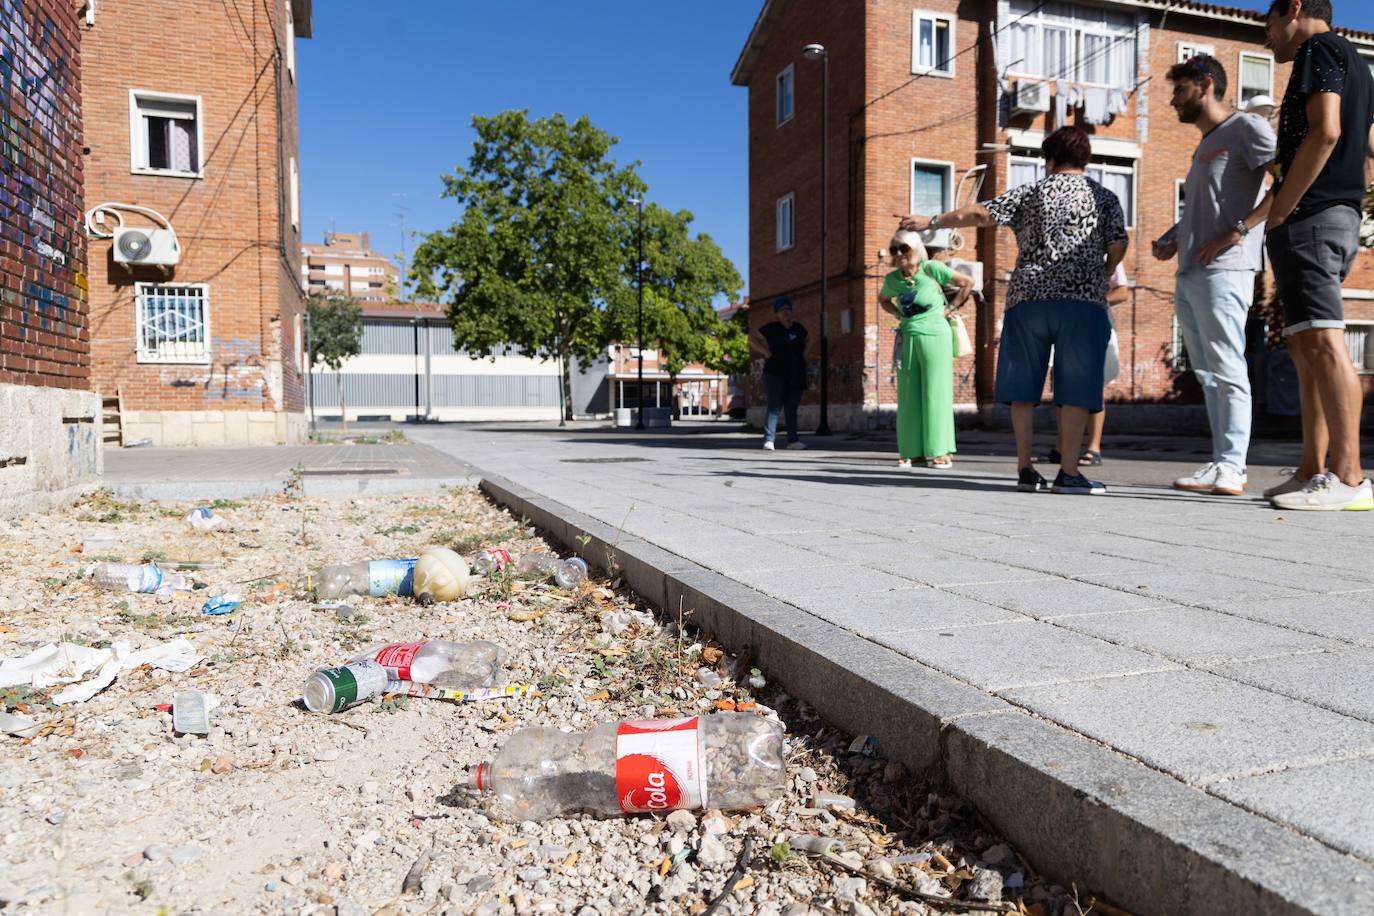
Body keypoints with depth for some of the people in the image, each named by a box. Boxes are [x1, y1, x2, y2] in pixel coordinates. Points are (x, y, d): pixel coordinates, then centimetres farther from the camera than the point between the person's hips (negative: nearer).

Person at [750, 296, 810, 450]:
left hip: (795, 375, 5)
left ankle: (792, 440, 9)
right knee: (774, 407, -10)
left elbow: (808, 341, 31)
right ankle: (768, 440, -11)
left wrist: (804, 354, 13)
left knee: (791, 409, 7)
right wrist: (766, 352, -10)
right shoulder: (771, 328, -2)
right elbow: (752, 338, -3)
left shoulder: (798, 327, 14)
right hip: (776, 374, -5)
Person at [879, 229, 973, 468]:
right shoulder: (892, 279, 6)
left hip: (934, 336, -5)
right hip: (907, 338, 5)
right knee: (909, 395, 4)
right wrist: (898, 314, 11)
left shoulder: (931, 269, -6)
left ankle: (940, 452, 0)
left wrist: (950, 309, 0)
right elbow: (883, 300, 27)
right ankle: (913, 451, 11)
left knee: (935, 392, -4)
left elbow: (967, 282, 2)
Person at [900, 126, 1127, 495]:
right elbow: (1118, 246, 2)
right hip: (1082, 299, -1)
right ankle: (1068, 472, -6)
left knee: (1024, 387, 6)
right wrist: (1100, 282, 18)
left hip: (1028, 297, 1)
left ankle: (1025, 469, 7)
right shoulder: (1104, 197, 11)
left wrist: (930, 222, 18)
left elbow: (977, 214, 8)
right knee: (1076, 389, 0)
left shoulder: (1029, 193, 11)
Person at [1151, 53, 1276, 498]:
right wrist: (1170, 240, 12)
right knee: (1208, 374, 8)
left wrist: (1239, 231, -17)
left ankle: (1230, 468, -9)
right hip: (1187, 276, 9)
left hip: (1223, 272, -9)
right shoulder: (1203, 146, 25)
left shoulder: (1245, 127, 0)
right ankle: (1224, 464, 12)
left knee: (1226, 370, -10)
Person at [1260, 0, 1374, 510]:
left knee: (1322, 343, -16)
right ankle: (1312, 473, 9)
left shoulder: (1319, 49, -2)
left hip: (1309, 218, -10)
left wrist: (1279, 211, -15)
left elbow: (1325, 131, -17)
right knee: (1306, 349, 9)